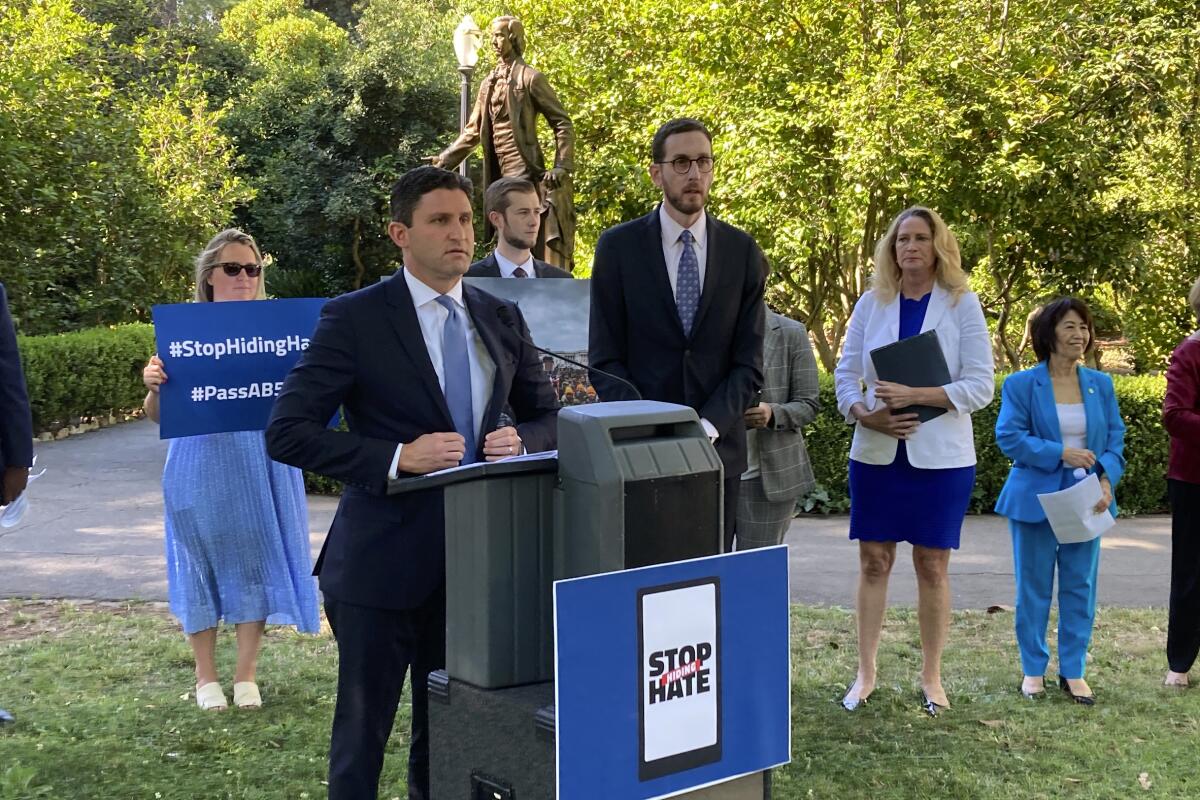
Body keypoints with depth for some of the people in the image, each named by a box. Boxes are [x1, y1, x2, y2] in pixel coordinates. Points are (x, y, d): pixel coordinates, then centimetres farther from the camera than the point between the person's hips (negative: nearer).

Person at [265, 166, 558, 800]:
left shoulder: (501, 316, 8)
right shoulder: (354, 318, -8)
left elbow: (548, 415, 17)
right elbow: (287, 433, -12)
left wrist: (520, 440, -6)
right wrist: (397, 457, -21)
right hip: (384, 558, -4)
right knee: (362, 730, 8)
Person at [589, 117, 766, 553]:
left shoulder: (742, 251, 5)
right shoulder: (618, 247, 1)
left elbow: (748, 362, 2)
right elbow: (605, 359, -2)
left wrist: (707, 427, -12)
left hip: (717, 447, 2)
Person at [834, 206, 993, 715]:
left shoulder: (962, 304, -2)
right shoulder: (872, 304, 5)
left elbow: (981, 385, -7)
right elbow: (845, 374, 6)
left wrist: (917, 396, -20)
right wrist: (865, 414, -15)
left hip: (940, 457, -2)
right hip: (877, 454, 2)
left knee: (932, 565, 4)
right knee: (873, 561, 5)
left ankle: (931, 678, 17)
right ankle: (865, 673, 15)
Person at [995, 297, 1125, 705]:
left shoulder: (1101, 384, 7)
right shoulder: (1020, 384, -5)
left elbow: (1115, 439, 6)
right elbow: (1008, 437, -11)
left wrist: (1107, 478, -12)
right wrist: (1060, 453, -19)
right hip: (1036, 501, -3)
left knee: (1080, 587, 7)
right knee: (1033, 588, 6)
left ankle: (1073, 671, 19)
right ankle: (1033, 668, 18)